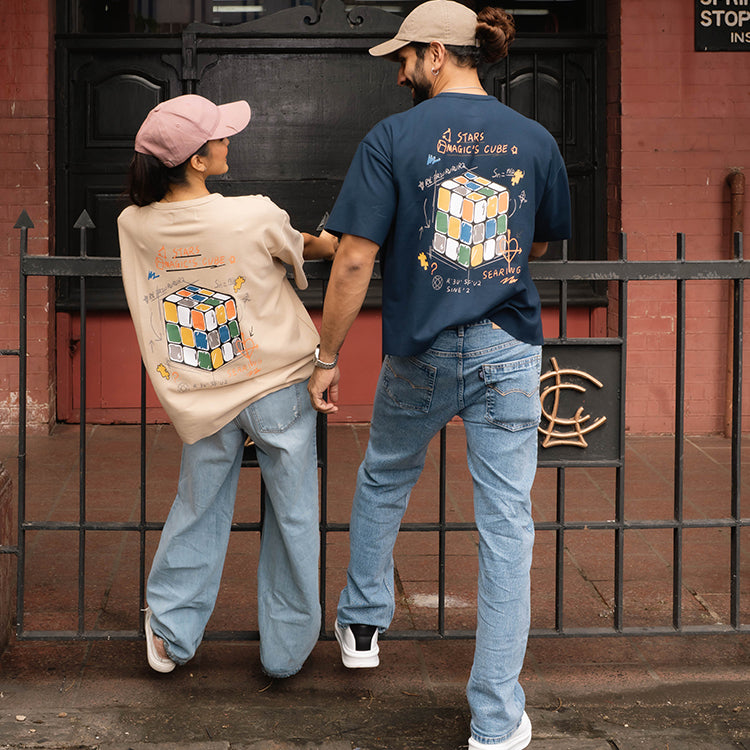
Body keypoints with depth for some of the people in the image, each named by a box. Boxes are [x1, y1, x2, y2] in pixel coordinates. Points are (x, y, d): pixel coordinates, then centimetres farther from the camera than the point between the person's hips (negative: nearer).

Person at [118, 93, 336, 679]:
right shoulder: (256, 217, -19)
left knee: (198, 509, 20)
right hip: (278, 387, -3)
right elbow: (310, 250, 1)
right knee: (292, 516, 13)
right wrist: (338, 243, 25)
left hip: (201, 400, 3)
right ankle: (287, 647, 24)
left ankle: (170, 634, 28)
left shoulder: (135, 225, -7)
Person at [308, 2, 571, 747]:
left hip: (422, 357, -1)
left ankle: (362, 625, 42)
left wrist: (326, 359, -1)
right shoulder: (535, 140, 3)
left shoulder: (392, 139, -8)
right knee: (506, 524, 3)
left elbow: (354, 262, -10)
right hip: (508, 352, 2)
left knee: (382, 483, 26)